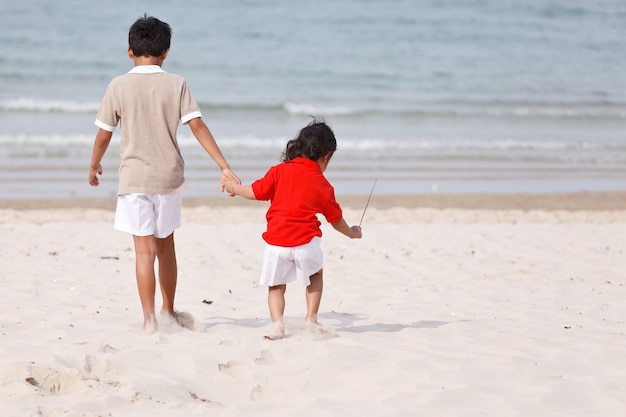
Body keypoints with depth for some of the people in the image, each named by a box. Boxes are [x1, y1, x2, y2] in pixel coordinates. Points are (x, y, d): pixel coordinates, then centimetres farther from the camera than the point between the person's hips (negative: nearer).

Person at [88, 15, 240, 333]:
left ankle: (149, 318, -10)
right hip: (169, 176, 2)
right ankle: (168, 311, 28)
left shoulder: (119, 86, -4)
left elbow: (103, 134, 1)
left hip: (134, 178, -2)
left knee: (145, 249, -3)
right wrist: (224, 167, -8)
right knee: (166, 245, 17)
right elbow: (198, 127, -8)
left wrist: (94, 166, 18)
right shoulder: (176, 84, -2)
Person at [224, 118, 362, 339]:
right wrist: (352, 233, 39)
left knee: (276, 285, 13)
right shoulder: (324, 186, 9)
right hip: (306, 241, 0)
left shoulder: (280, 171, 5)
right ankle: (311, 319, 19)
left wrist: (234, 187, 23)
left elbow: (256, 192, 3)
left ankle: (277, 323, -5)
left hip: (276, 241, 0)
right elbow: (336, 219, 20)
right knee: (315, 275, 26)